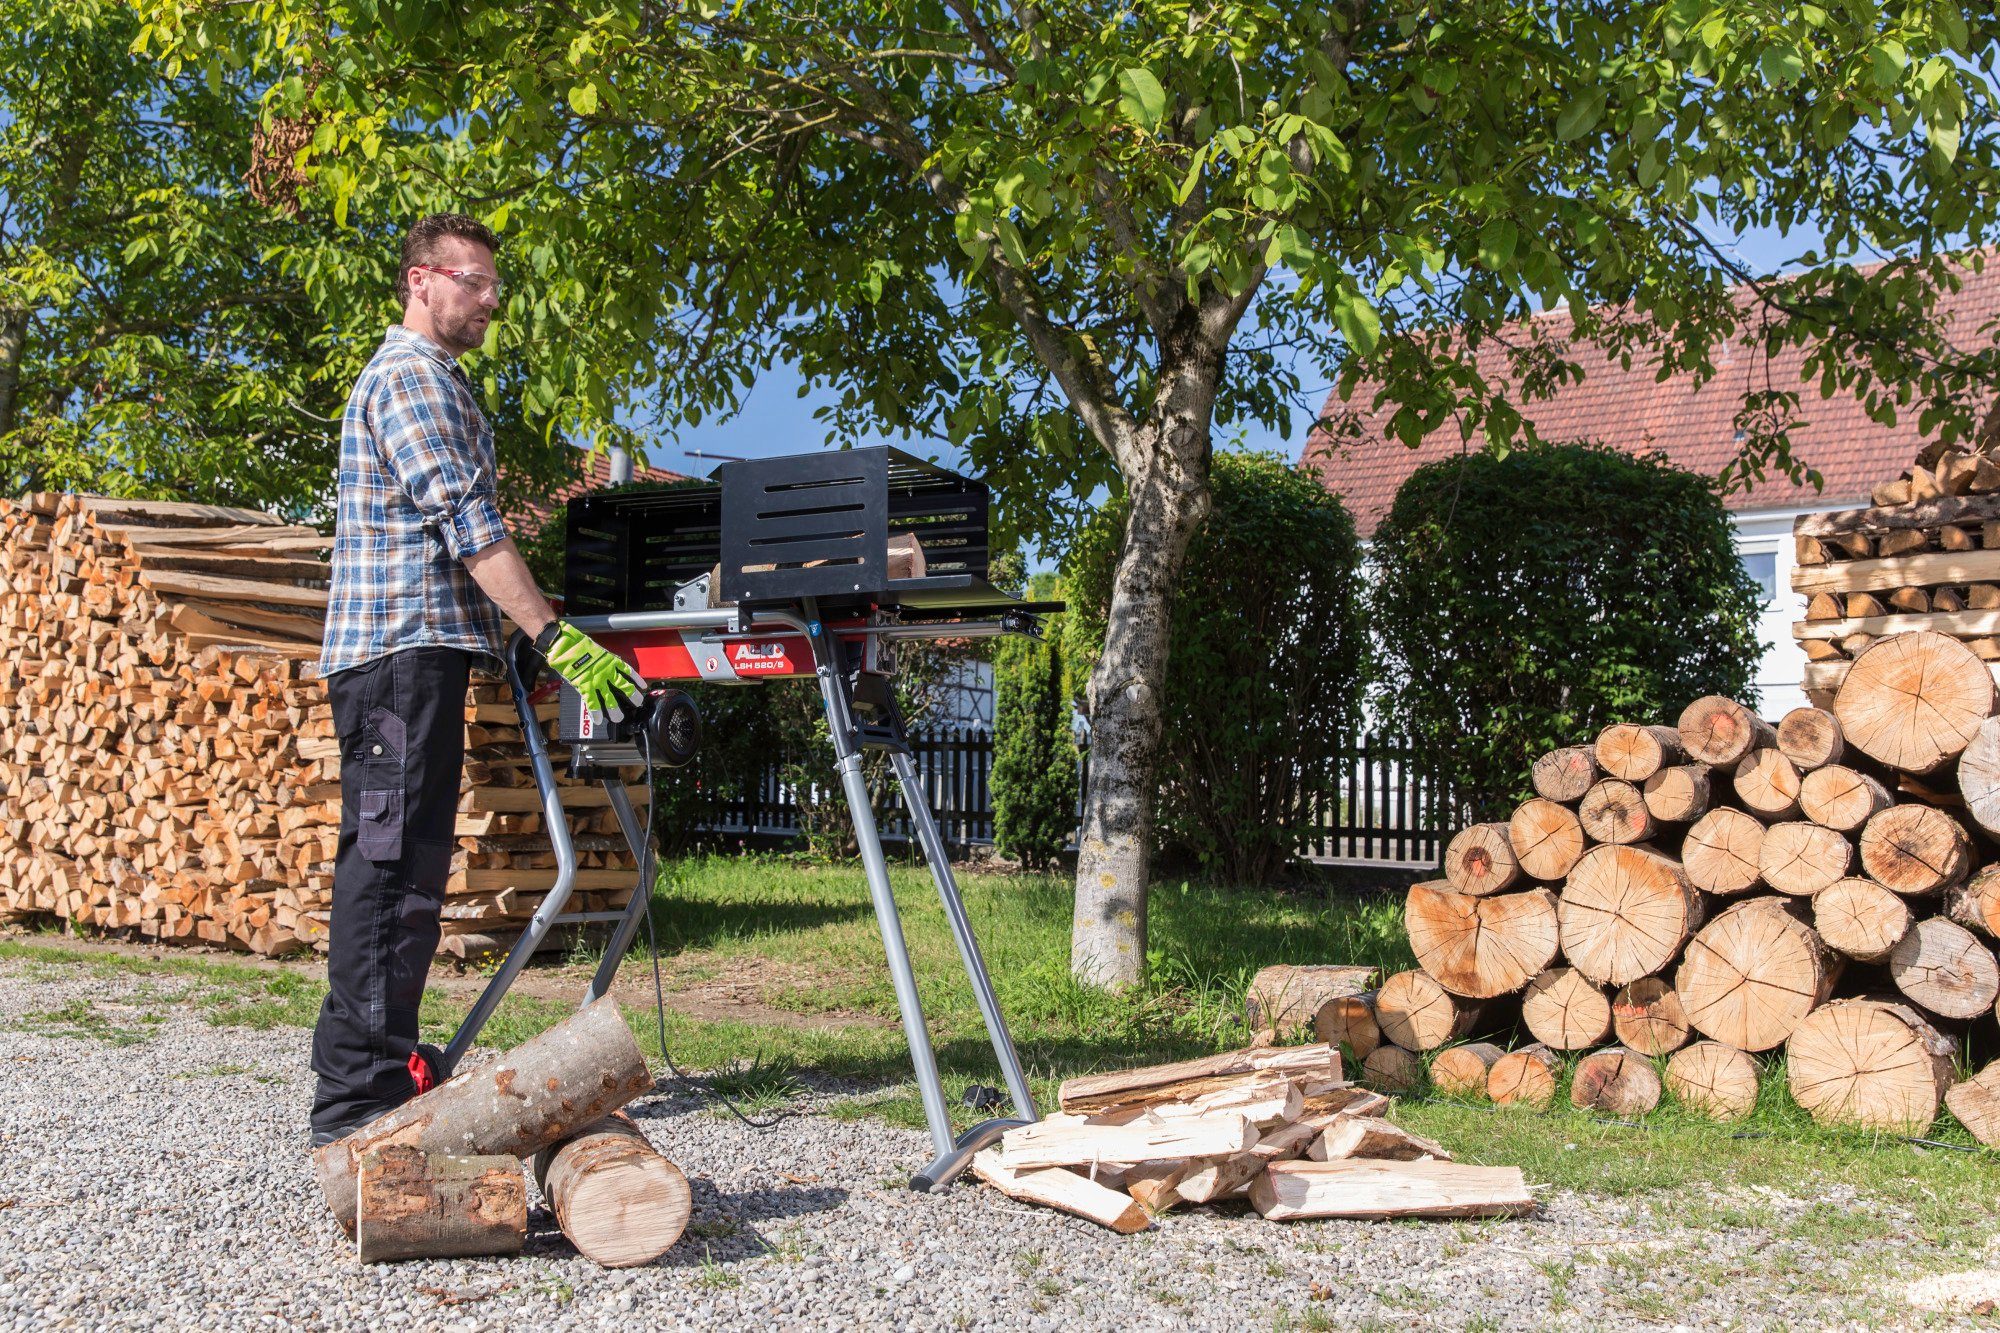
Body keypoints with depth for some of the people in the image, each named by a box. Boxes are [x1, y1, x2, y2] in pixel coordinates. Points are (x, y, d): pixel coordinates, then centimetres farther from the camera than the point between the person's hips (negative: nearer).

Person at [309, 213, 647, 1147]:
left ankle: (372, 1062, 20)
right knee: (395, 866, -12)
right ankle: (361, 1099, -12)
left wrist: (529, 636, 22)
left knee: (389, 865, 12)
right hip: (404, 649, -11)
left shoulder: (429, 378, 26)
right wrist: (555, 638, -22)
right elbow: (466, 524, -18)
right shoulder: (411, 374, -7)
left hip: (405, 656, 11)